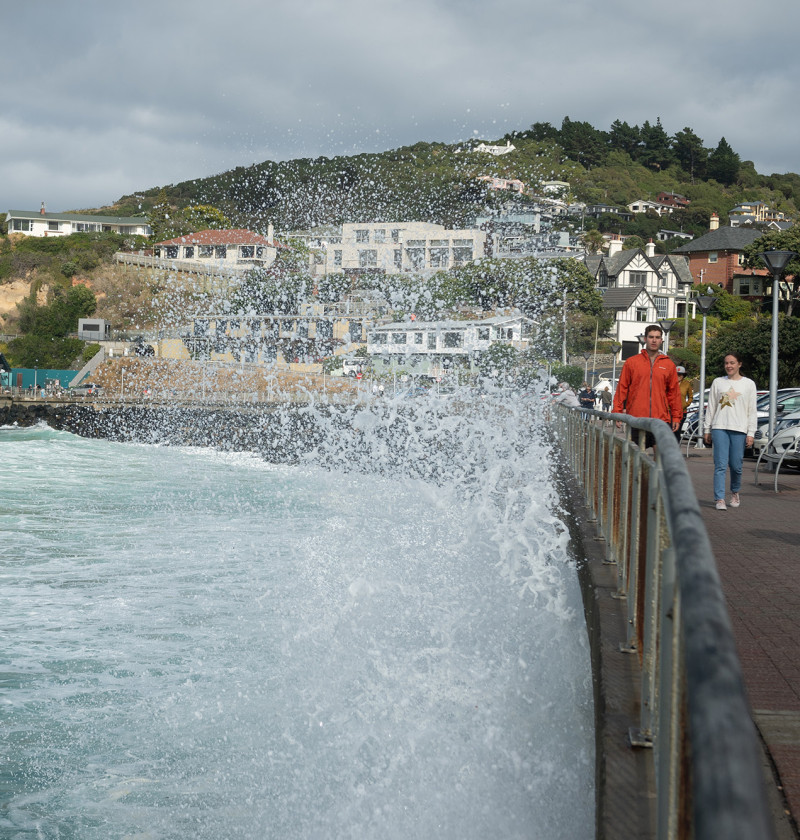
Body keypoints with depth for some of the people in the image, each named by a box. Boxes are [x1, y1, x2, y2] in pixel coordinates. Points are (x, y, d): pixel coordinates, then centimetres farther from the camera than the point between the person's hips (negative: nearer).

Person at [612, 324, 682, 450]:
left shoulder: (669, 364, 11)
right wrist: (617, 413, 1)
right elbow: (621, 389, 8)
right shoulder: (631, 362, 7)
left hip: (661, 419, 1)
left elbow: (674, 392, 13)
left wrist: (676, 417, 9)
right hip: (636, 418, -1)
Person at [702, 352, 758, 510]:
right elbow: (711, 407, 14)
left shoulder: (749, 384, 8)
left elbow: (752, 411, 7)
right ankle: (720, 499, -8)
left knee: (736, 466, 2)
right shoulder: (718, 382, 11)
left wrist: (751, 433, 0)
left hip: (739, 430, 0)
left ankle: (735, 492, 28)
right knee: (721, 465, -7)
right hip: (720, 428, 0)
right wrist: (706, 429, 10)